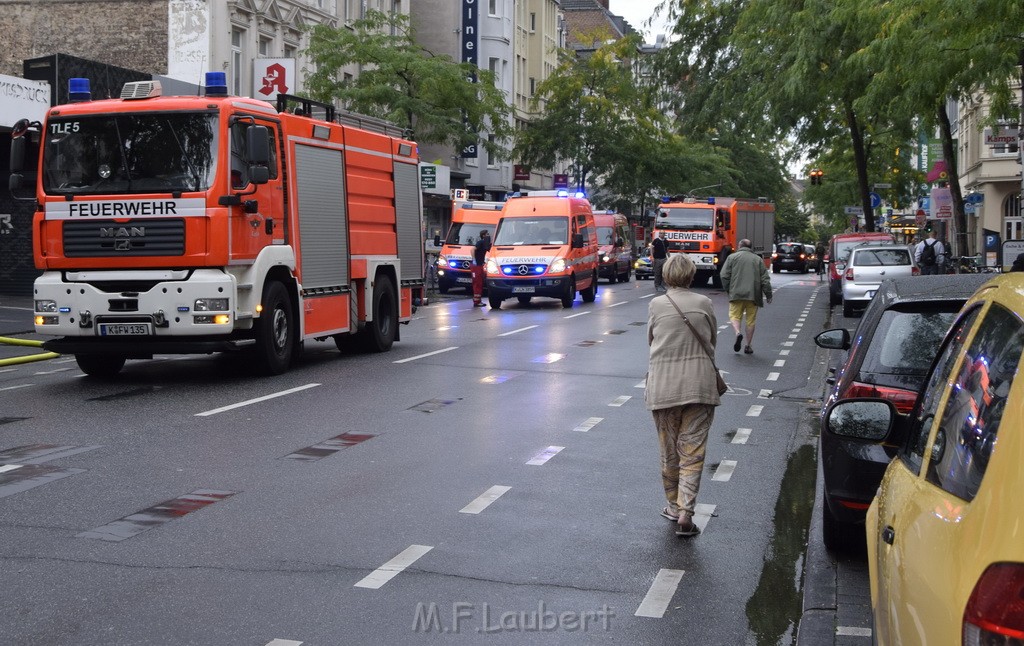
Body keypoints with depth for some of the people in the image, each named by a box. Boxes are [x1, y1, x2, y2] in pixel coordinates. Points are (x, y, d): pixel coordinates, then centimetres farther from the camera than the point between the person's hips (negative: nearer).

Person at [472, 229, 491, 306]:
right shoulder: (480, 242, -14)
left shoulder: (485, 244, 12)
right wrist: (474, 260, -26)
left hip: (480, 265, 9)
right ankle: (476, 302, -7)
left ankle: (479, 301, 18)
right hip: (476, 265, -9)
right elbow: (473, 249, -25)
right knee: (477, 284, -8)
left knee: (480, 284, 12)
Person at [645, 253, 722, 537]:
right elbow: (713, 340, 12)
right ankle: (685, 512, -8)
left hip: (663, 386, 0)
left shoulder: (656, 305, -2)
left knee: (669, 450, 14)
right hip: (700, 385, 0)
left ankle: (674, 505, 26)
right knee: (692, 451, 1)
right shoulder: (704, 303, 1)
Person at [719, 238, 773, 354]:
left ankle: (738, 332, -22)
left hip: (736, 294, -1)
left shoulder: (732, 257, 5)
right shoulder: (758, 259, 10)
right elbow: (765, 279, 5)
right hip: (753, 295, 2)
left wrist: (727, 290, 13)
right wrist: (768, 295, 9)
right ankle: (748, 346, 10)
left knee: (735, 315, 7)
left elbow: (724, 275, 0)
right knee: (751, 320, 9)